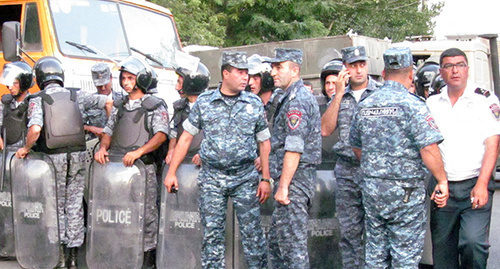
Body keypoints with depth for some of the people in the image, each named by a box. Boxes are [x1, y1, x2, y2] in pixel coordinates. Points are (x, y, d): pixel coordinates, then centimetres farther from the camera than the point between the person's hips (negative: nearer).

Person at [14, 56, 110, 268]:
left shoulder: (38, 100, -6)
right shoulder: (77, 96, 5)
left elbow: (35, 129, -22)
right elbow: (107, 102, 5)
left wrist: (26, 148, -5)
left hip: (54, 157, -2)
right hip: (78, 155, 3)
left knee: (57, 205, 11)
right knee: (74, 204, 11)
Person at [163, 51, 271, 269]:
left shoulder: (254, 103, 4)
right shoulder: (204, 102, 2)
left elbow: (264, 142, 7)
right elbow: (186, 137, 7)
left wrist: (266, 179, 1)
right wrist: (171, 173, 4)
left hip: (245, 178, 0)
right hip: (212, 179, 0)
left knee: (252, 233, 2)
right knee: (212, 233, 4)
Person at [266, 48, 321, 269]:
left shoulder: (297, 99, -15)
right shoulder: (292, 97, 18)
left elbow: (294, 148, -22)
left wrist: (283, 186, -22)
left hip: (294, 178, -11)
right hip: (294, 178, 11)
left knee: (292, 242, -6)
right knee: (276, 240, 16)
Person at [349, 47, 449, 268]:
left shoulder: (364, 106, 7)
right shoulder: (411, 104, -12)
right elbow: (428, 148, -20)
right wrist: (442, 181, -9)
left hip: (371, 189, 6)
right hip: (405, 192, -6)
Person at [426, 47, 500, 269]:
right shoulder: (432, 103, 11)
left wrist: (481, 185, -13)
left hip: (474, 186, -3)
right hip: (442, 186, 3)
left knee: (473, 241, -17)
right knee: (442, 247, 7)